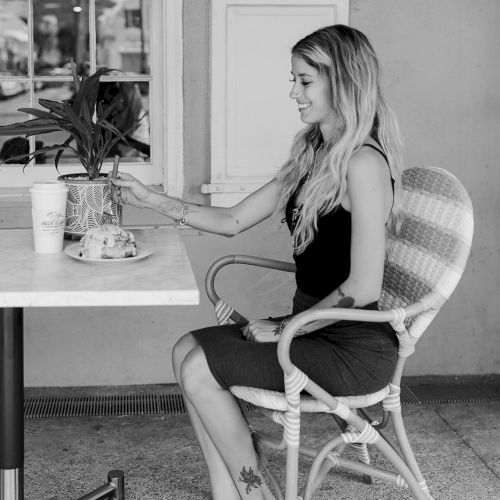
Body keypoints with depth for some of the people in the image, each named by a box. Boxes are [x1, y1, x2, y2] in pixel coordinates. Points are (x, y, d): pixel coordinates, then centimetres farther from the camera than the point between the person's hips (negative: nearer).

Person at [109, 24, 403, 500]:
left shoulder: (363, 162, -18)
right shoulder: (311, 156, 11)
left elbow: (364, 287, -23)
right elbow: (233, 220, 14)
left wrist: (284, 329, -14)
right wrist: (150, 199, 8)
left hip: (356, 348, -9)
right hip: (311, 326, 9)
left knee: (199, 370, -14)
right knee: (188, 349, 0)